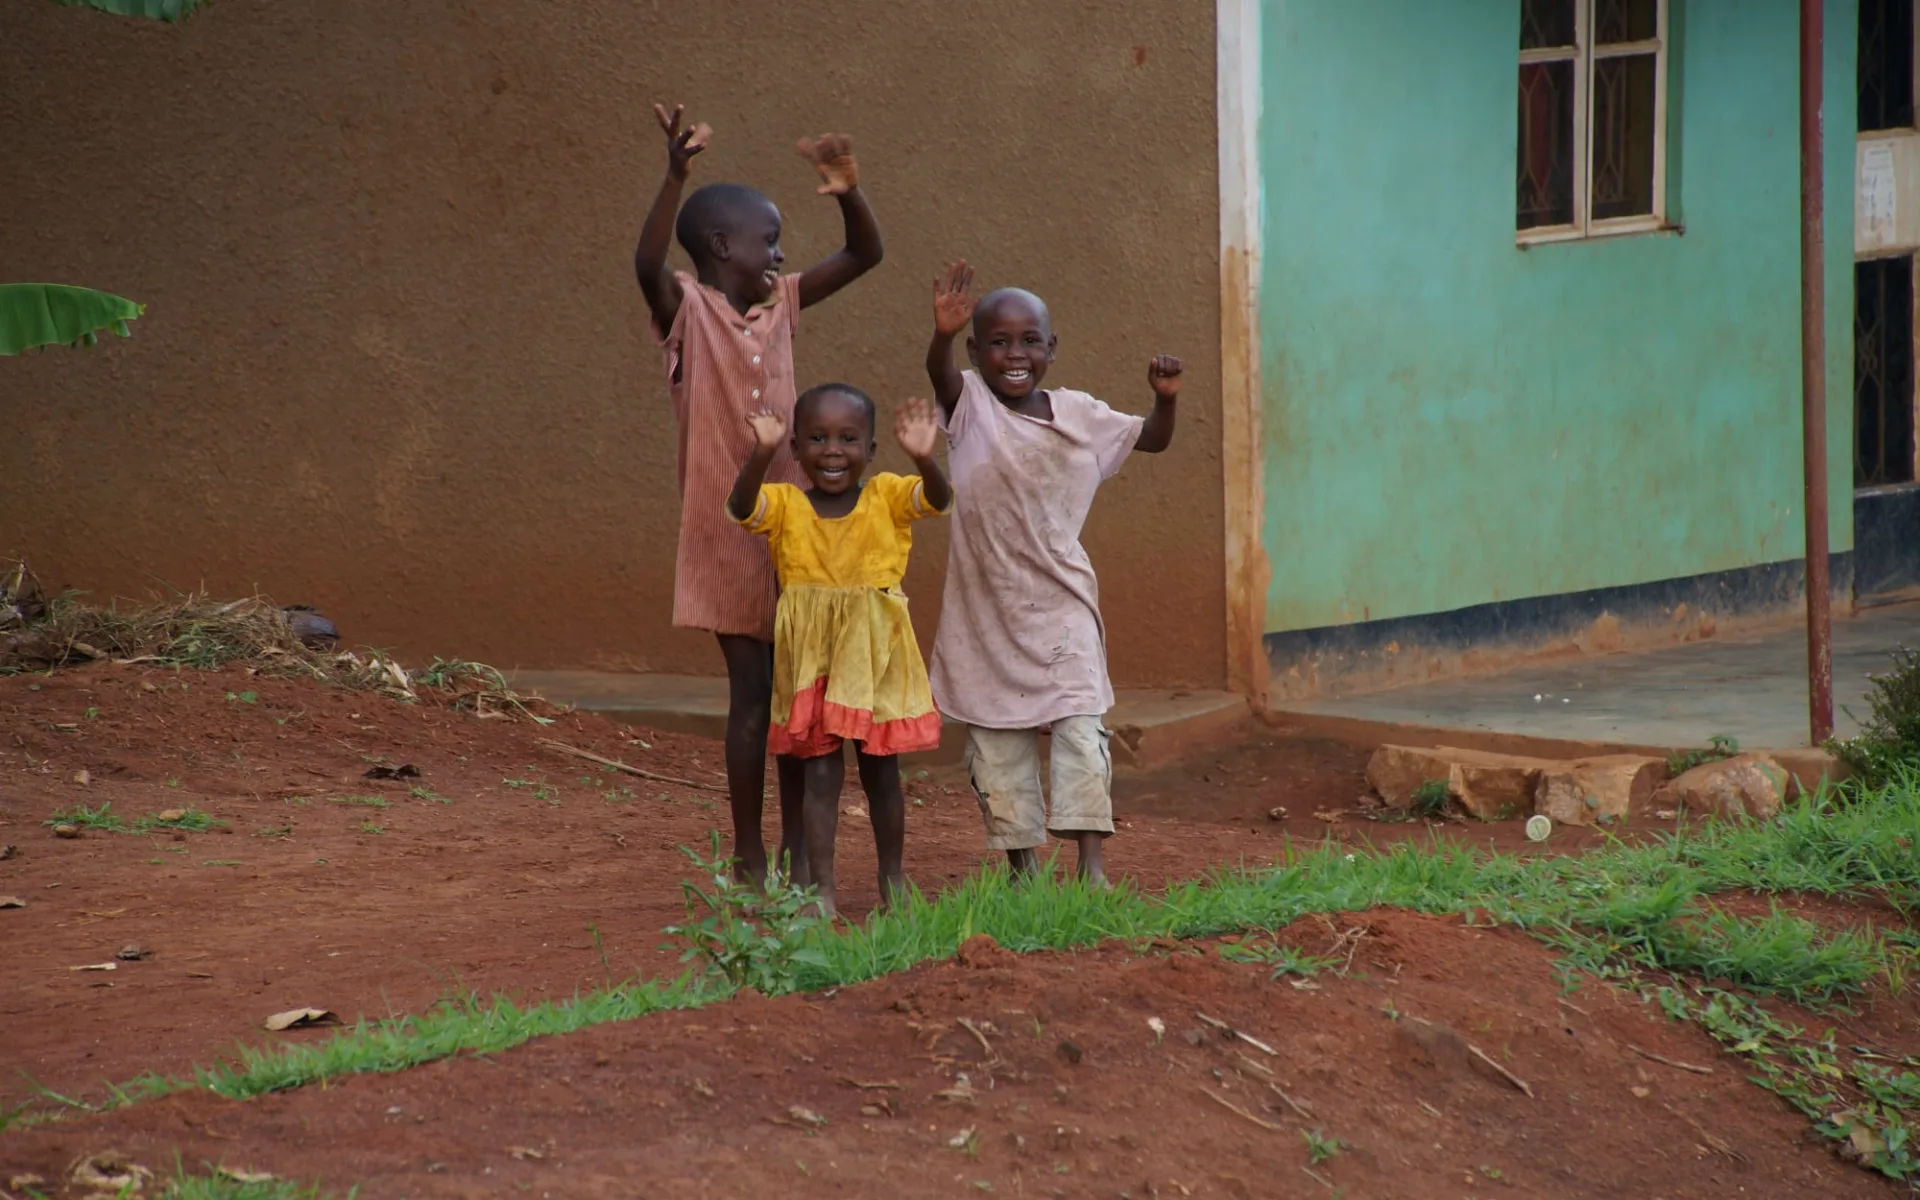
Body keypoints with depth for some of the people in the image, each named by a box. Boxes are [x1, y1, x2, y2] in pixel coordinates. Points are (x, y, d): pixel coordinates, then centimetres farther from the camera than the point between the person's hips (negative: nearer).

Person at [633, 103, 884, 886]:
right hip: (726, 529, -6)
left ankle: (797, 850, 18)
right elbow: (647, 263, -29)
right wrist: (674, 176, -43)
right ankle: (749, 859, 7)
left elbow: (865, 255, 9)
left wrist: (848, 194, -10)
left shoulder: (779, 304, 8)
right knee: (753, 689, -3)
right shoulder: (687, 309, -8)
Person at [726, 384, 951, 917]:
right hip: (811, 656, -1)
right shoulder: (784, 504, -5)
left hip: (877, 654, 1)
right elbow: (741, 507, -24)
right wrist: (762, 452, -41)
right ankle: (821, 888, 4)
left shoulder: (887, 497, -3)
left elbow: (938, 499, -20)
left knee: (881, 769, 12)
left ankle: (893, 879, 26)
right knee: (821, 771, 0)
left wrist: (923, 456, -40)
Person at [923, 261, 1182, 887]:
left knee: (1080, 727, -10)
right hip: (986, 606, -1)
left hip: (1060, 604, 1)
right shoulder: (969, 404, -5)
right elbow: (939, 374, -28)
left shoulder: (1077, 414, 3)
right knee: (996, 741, 5)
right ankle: (1021, 865, 15)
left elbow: (1151, 440, 16)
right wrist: (942, 334, -51)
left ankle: (1091, 864, -11)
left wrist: (1165, 399, -6)